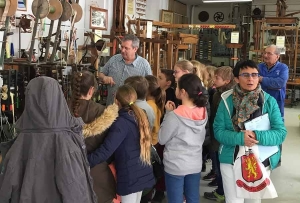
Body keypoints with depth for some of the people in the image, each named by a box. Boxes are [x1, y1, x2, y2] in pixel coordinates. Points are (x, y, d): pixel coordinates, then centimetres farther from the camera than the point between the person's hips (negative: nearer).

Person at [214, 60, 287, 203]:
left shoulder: (269, 101, -6)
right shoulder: (227, 100, -6)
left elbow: (281, 133, -9)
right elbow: (218, 131, -8)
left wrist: (257, 136, -25)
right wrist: (240, 138, -25)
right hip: (231, 161, -1)